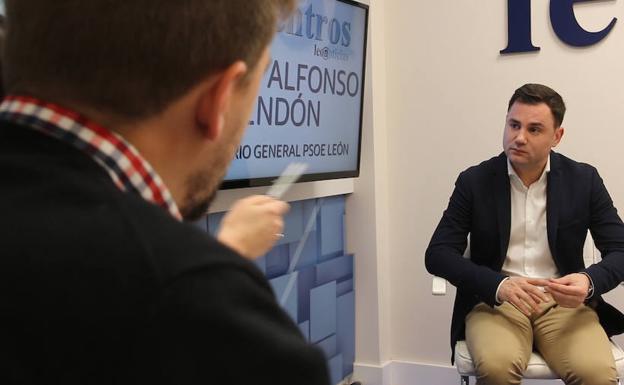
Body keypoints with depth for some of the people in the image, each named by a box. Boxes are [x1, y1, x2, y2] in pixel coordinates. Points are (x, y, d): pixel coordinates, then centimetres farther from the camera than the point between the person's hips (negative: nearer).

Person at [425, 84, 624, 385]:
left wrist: (590, 281, -22)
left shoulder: (584, 180, 3)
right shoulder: (474, 181, 0)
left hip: (564, 303, 1)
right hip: (495, 301, -1)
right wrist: (499, 285, -22)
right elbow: (437, 254, -5)